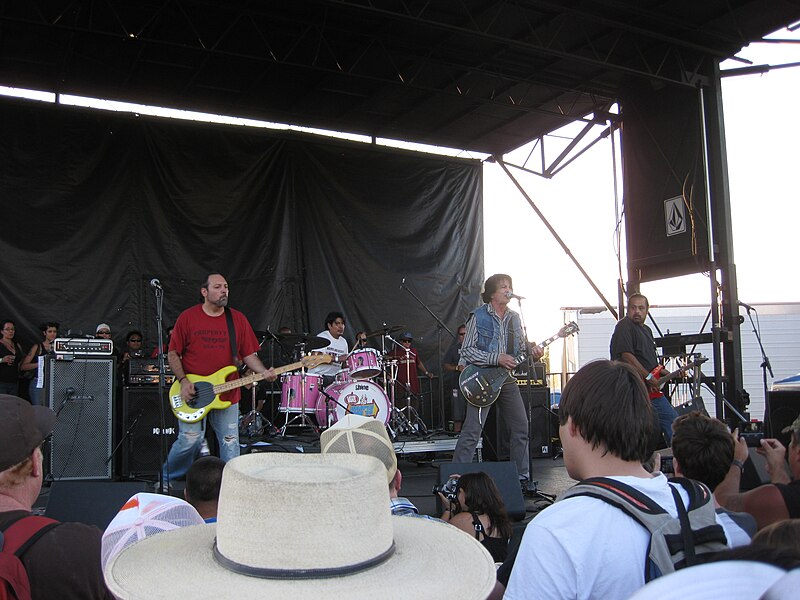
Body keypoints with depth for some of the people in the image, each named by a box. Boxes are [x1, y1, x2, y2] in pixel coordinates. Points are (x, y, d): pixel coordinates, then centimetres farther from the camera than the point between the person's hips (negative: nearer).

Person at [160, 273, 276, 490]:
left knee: (230, 444, 5)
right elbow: (173, 353, 2)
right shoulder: (188, 317, 0)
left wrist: (263, 372, -12)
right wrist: (183, 381, -10)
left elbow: (249, 354, 6)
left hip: (227, 394, 3)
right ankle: (166, 478, 21)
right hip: (192, 393, -2)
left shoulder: (238, 319, 6)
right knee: (190, 441, -5)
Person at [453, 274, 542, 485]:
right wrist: (496, 359, -18)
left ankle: (522, 477, 22)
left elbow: (521, 348, 18)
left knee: (521, 427, 8)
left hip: (507, 379, 6)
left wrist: (531, 352, -5)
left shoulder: (514, 318, 11)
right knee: (472, 430, -10)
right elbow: (467, 350, -11)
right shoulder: (478, 317, -6)